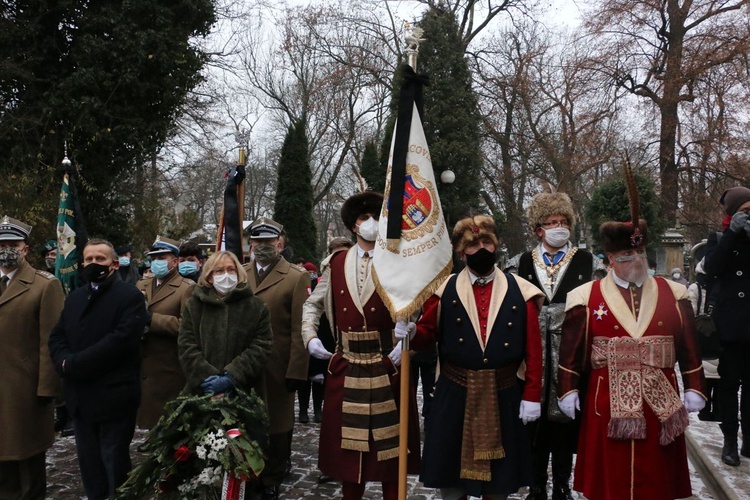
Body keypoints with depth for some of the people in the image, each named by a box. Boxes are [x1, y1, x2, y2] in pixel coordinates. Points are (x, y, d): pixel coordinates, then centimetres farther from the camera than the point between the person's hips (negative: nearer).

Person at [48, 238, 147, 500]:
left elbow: (121, 340, -20)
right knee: (89, 466, 17)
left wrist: (75, 364, -18)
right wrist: (64, 362, -12)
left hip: (113, 397, -6)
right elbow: (56, 336, 9)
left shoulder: (130, 296, -8)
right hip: (80, 397, 7)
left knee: (115, 466, 6)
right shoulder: (74, 297, 15)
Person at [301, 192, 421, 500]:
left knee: (389, 443, 9)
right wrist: (310, 336, 2)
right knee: (348, 442, 14)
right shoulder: (336, 264, 6)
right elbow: (313, 304, 16)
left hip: (388, 368, -2)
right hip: (345, 369, 3)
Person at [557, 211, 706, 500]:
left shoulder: (673, 293, 5)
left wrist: (694, 389, 4)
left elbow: (689, 348, 7)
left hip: (661, 403, 2)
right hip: (608, 403, -2)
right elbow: (571, 350, -2)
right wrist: (568, 391, -3)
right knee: (610, 476, 8)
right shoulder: (587, 297, -2)